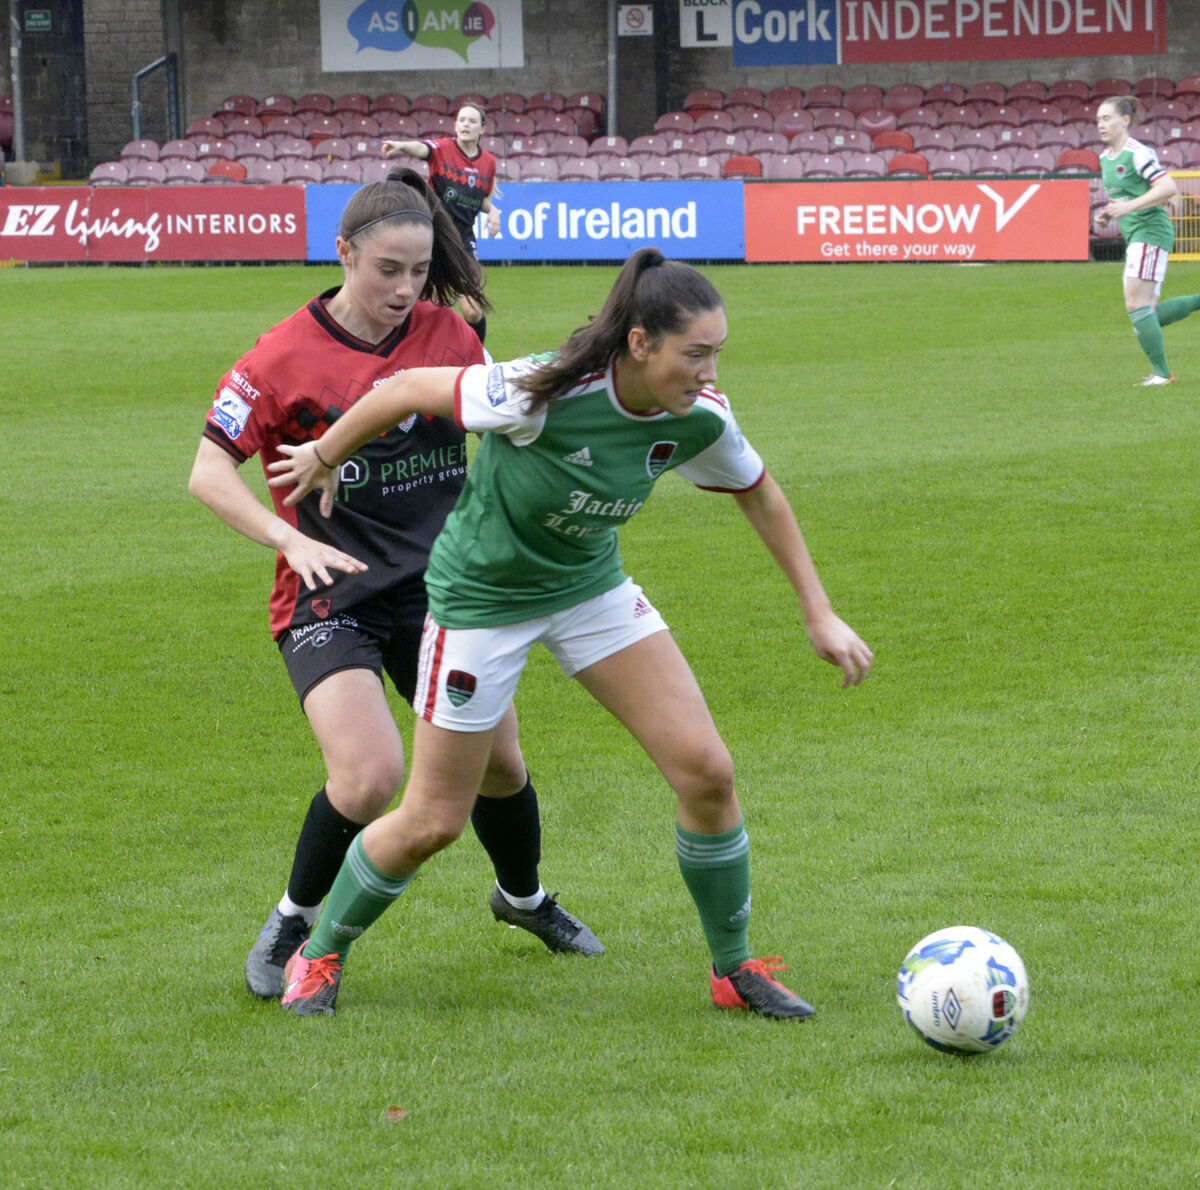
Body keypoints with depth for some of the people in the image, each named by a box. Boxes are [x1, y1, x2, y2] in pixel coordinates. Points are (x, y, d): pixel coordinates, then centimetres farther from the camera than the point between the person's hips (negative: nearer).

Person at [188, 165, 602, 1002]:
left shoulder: (448, 335, 2)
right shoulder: (286, 357, -11)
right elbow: (210, 472, -10)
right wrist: (290, 537, -23)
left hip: (436, 582, 5)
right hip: (330, 593, -4)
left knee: (498, 764, 10)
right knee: (371, 775, -23)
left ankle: (524, 897, 41)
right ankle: (294, 921, 1)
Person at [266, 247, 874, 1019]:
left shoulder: (699, 419, -18)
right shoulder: (544, 397, -35)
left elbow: (760, 495, 3)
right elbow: (409, 390, -21)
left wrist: (821, 615, 6)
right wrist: (323, 459, -4)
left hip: (591, 586, 5)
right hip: (482, 595, -5)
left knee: (706, 770, -7)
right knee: (433, 823, 2)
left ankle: (737, 969, 11)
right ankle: (320, 956, 28)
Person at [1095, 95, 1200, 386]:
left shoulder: (1138, 154, -12)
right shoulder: (1106, 157, 16)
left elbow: (1169, 188, -21)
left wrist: (1129, 207, -27)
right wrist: (1107, 215, 9)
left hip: (1151, 232, -9)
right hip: (1134, 238, 9)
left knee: (1137, 305, -14)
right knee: (1151, 315, 5)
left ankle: (1161, 373, -8)